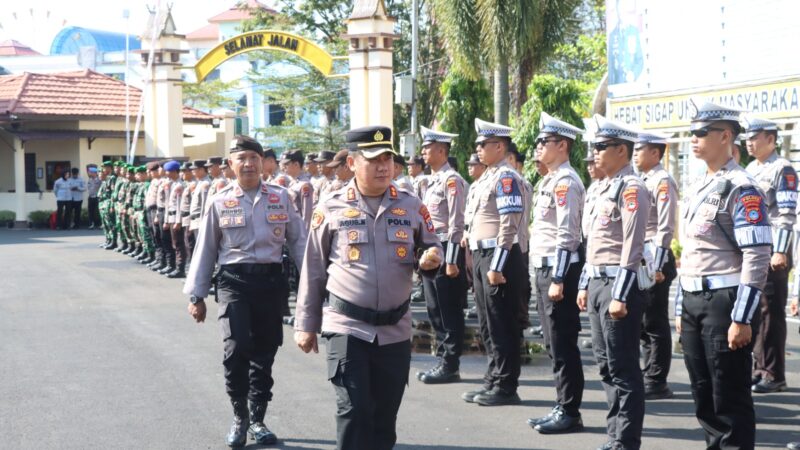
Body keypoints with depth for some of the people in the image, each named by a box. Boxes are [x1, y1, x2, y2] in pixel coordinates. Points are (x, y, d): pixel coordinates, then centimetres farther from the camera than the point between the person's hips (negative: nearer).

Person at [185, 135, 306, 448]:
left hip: (270, 280, 2)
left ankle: (257, 420, 25)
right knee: (237, 348, -15)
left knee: (264, 352, 9)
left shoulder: (280, 197, 5)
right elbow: (205, 250, 6)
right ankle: (240, 418, 6)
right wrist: (196, 295, 4)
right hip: (233, 280, -2)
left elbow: (298, 240, 7)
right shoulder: (219, 202, 2)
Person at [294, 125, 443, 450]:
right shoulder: (331, 208, -2)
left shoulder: (411, 205, 4)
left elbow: (432, 248, 16)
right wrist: (306, 325, 2)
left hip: (395, 330, 3)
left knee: (385, 415, 12)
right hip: (347, 327, -3)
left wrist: (431, 259, -10)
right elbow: (313, 270, 2)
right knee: (354, 411, -7)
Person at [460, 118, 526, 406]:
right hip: (481, 255, 10)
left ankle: (506, 388, 5)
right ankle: (493, 381, 23)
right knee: (487, 325, 14)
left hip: (499, 257, -10)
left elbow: (509, 225, -20)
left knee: (503, 326, -2)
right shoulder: (487, 177, 16)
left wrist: (497, 266, -22)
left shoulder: (506, 177, -14)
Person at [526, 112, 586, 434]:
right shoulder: (550, 180, 17)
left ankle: (570, 413, 4)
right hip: (544, 268, 10)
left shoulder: (566, 181, -14)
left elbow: (567, 235, -20)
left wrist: (558, 280, -22)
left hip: (559, 269, -10)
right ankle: (562, 407, 21)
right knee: (553, 343, 13)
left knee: (563, 345, -3)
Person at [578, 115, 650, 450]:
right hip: (598, 284, 10)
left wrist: (620, 296, -22)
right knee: (606, 366, 13)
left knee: (624, 369, -3)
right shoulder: (606, 188, 17)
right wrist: (586, 286, 20)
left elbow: (632, 246, -19)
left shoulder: (631, 187, -13)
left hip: (618, 285, -10)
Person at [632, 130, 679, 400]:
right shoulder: (642, 182, 17)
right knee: (643, 323, 13)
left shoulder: (663, 181, -11)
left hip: (654, 260, -9)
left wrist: (657, 266, -21)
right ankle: (650, 377, 21)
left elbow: (666, 228, -18)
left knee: (655, 324, -3)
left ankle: (657, 383, 3)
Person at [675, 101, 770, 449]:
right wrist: (681, 310, 19)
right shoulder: (695, 190, 14)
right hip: (693, 302, 8)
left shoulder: (740, 188, -12)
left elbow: (758, 257, -18)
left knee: (731, 399, -1)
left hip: (725, 302, -8)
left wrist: (743, 319, -20)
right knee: (703, 395, 14)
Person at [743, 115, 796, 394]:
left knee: (771, 314, -3)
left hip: (771, 253, -8)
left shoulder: (782, 170, -8)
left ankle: (774, 376, 4)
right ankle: (759, 369, 20)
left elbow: (787, 215, -15)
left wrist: (780, 252, -19)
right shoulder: (749, 171, 16)